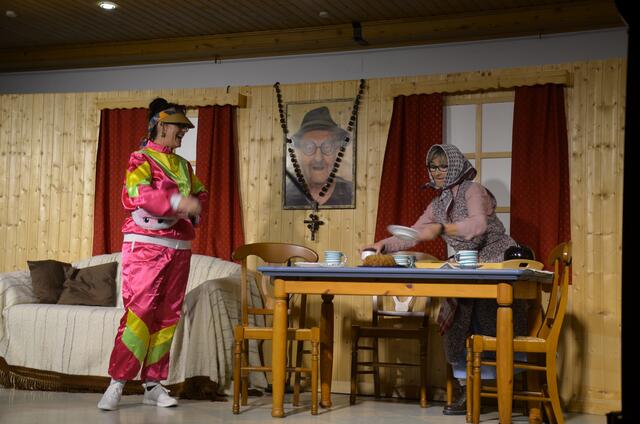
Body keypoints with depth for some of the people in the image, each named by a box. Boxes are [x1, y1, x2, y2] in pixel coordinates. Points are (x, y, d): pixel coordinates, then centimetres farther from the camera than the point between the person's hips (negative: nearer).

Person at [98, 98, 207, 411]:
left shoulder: (183, 165, 17)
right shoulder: (141, 159, -3)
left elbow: (200, 193, 25)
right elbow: (136, 193, -20)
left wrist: (194, 206, 1)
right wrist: (178, 201, -30)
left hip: (179, 248, 7)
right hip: (145, 246, -7)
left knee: (168, 316, 5)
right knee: (139, 311, -12)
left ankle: (152, 384, 12)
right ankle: (117, 383, -7)